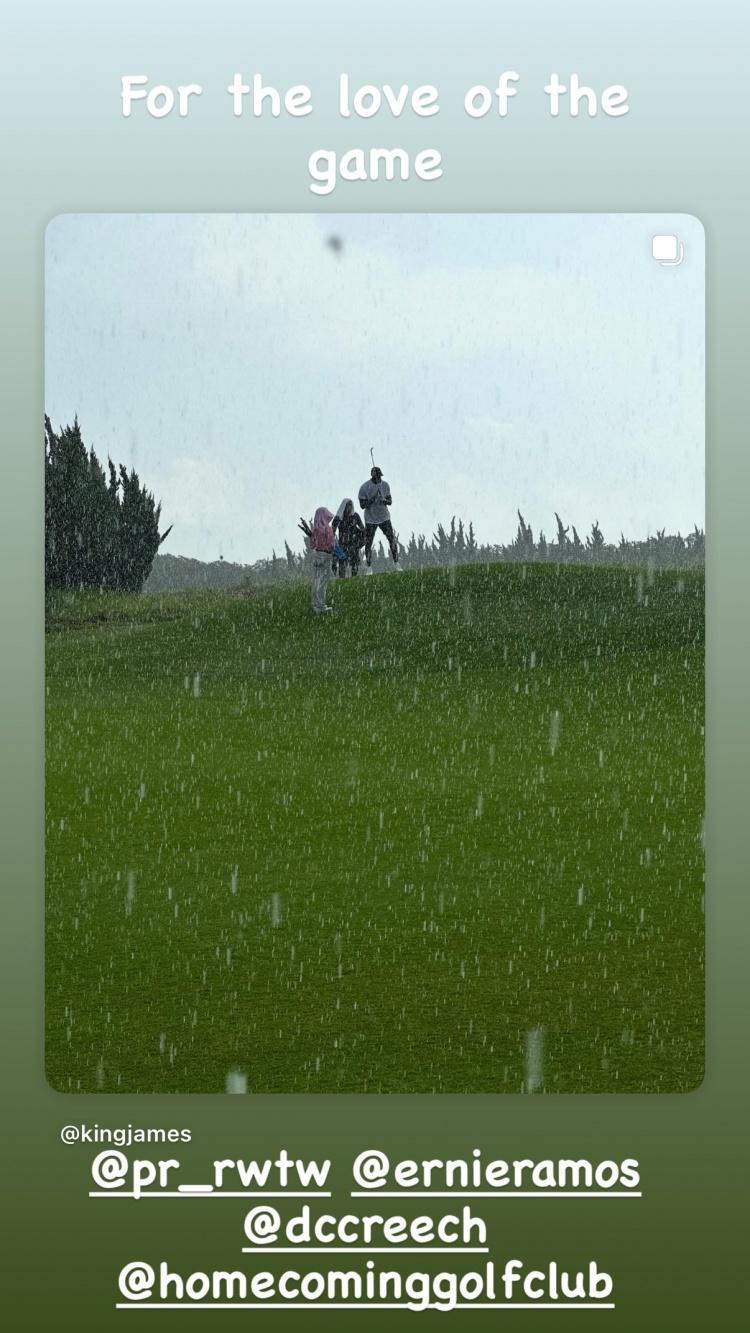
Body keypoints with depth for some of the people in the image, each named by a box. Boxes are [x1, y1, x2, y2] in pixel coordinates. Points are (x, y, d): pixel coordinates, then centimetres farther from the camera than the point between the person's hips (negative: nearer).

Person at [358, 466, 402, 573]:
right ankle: (369, 567, 10)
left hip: (384, 518, 3)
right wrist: (372, 499, -28)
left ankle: (396, 563, 10)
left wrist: (384, 501, -20)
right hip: (370, 519, -3)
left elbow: (390, 501, 4)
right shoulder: (364, 487, -14)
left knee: (392, 540, -1)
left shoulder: (385, 485, -2)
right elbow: (362, 505, -13)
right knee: (368, 544, 0)